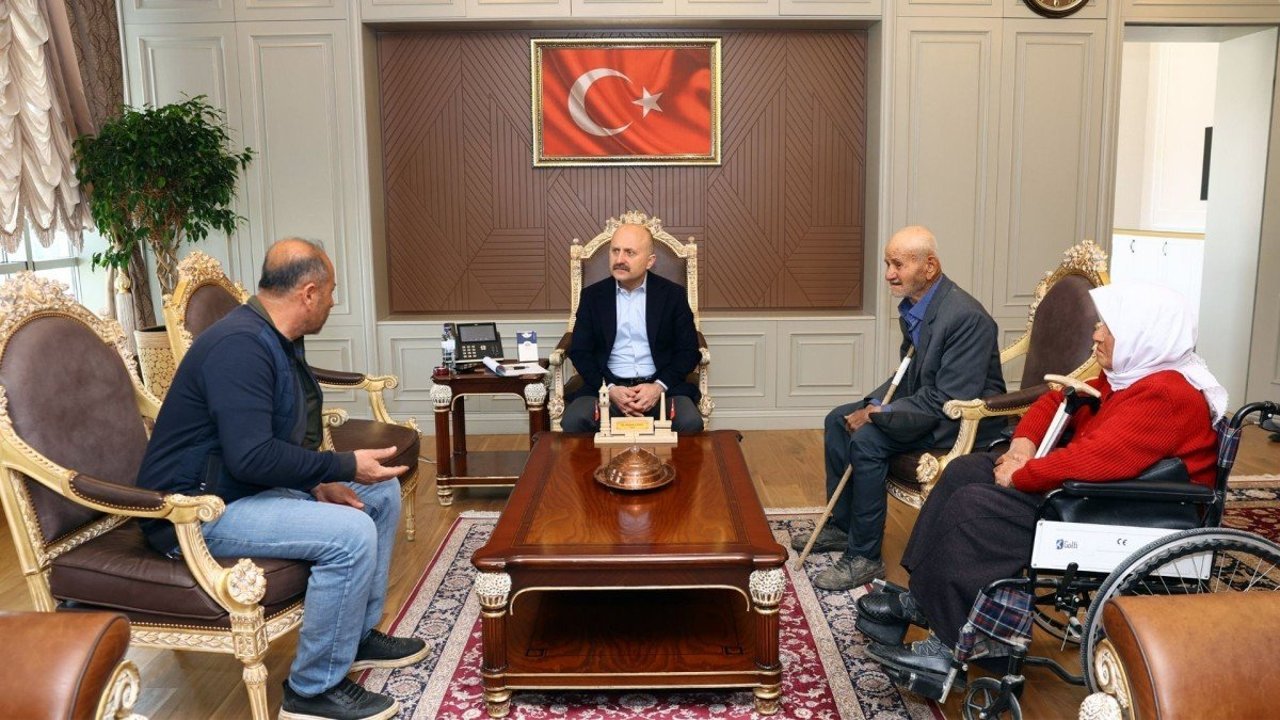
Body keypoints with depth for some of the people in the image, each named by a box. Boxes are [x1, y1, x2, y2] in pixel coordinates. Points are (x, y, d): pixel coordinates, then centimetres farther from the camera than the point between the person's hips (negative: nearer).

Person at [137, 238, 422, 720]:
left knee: (382, 491, 9)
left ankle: (360, 633, 19)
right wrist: (346, 467, -23)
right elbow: (252, 456, -32)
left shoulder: (279, 339, 8)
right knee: (351, 533, -27)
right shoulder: (240, 344, -24)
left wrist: (320, 484, -2)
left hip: (254, 487, 11)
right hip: (198, 511, -11)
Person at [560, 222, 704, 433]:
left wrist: (659, 386, -13)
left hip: (661, 386, 0)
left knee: (690, 423, -29)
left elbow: (689, 351, 4)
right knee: (574, 422, -28)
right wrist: (610, 389, -12)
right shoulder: (592, 295, 7)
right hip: (606, 386, 0)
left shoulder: (673, 294, 5)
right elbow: (579, 351, 5)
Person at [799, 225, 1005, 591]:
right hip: (926, 399, 10)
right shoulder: (914, 304, 1)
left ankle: (864, 556, -12)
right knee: (838, 420, 8)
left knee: (867, 440, -26)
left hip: (964, 419, -10)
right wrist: (874, 404, -5)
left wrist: (879, 415, -25)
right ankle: (842, 526, 20)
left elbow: (948, 400, -28)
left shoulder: (966, 317, -27)